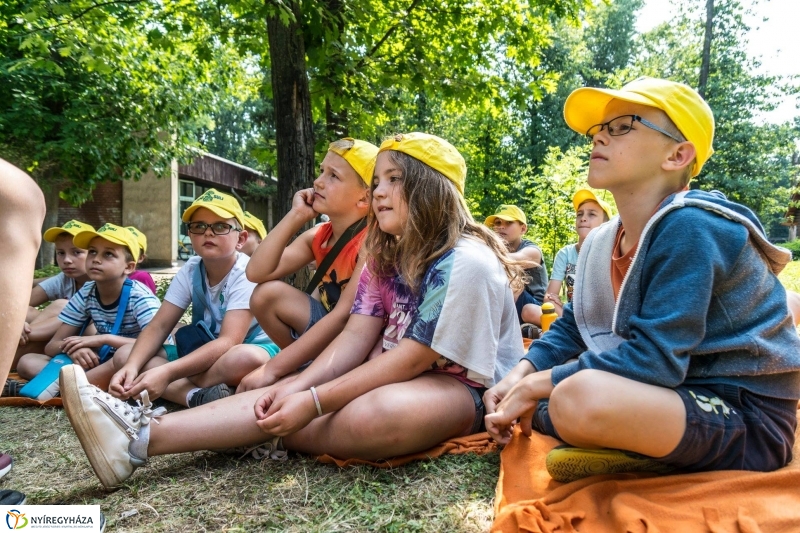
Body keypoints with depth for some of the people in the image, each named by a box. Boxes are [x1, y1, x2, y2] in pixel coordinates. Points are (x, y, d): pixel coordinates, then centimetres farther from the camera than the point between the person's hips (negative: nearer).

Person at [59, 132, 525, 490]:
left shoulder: (467, 264, -21)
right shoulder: (386, 257, 5)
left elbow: (413, 358, -24)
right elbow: (356, 339, -3)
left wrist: (315, 401, -26)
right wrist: (296, 388, -20)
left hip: (467, 387, -7)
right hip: (398, 371, 8)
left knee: (373, 414, -36)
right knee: (288, 396, -14)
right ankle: (144, 437, -21)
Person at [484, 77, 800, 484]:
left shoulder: (689, 228, -22)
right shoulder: (601, 242, 3)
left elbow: (655, 359, -27)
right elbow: (571, 328, 11)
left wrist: (534, 386, -21)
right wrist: (521, 374, -7)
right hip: (677, 395, 9)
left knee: (580, 397, -38)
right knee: (514, 401, 10)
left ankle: (649, 455, -8)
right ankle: (642, 448, 1)